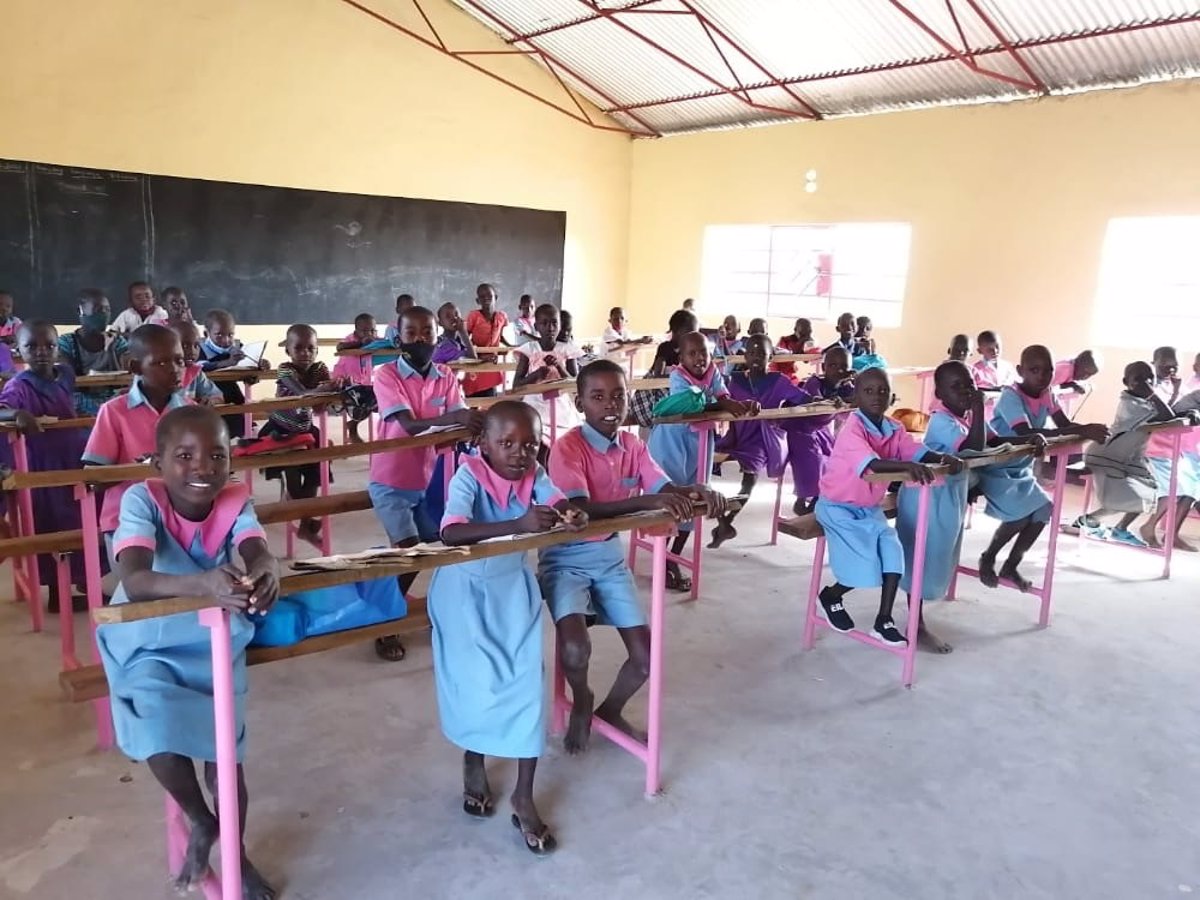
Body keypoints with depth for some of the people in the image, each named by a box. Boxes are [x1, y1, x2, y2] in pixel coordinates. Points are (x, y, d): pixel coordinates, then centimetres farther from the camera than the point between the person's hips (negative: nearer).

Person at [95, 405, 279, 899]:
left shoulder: (236, 500, -15)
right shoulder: (142, 500, -23)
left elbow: (258, 553, -33)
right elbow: (134, 582, -39)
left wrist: (265, 572, -58)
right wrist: (202, 584, -57)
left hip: (215, 640, 2)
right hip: (147, 644, -2)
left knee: (224, 748, -3)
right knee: (159, 732, -23)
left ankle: (235, 850, 26)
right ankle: (200, 822, 10)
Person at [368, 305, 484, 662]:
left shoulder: (446, 377, 0)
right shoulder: (385, 375, -14)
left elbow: (457, 428, -9)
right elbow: (409, 425, -27)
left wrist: (475, 426, -34)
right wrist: (457, 417, -43)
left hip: (429, 479, 5)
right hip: (391, 482, -4)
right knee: (410, 552, -12)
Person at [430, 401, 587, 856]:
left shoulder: (534, 473, -8)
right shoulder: (469, 475, -23)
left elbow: (562, 505, -15)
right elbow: (450, 533, -38)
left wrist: (574, 515, -40)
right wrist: (518, 525, -49)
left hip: (513, 584, 4)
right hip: (466, 587, -4)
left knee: (527, 679, -3)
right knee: (479, 681, -4)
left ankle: (524, 796, 11)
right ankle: (473, 761, 30)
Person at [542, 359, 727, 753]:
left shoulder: (633, 446, 1)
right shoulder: (567, 448, -19)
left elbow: (667, 488, -9)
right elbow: (581, 510, -32)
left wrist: (697, 491, -33)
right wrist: (649, 501, -44)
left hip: (610, 554, 6)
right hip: (567, 557, -6)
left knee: (645, 657, 2)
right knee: (575, 649, -27)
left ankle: (610, 710, 34)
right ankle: (581, 703, 10)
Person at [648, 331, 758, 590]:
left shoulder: (713, 372, -1)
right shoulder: (677, 376, -18)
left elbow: (725, 399, -14)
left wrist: (745, 404, -34)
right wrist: (724, 405, -42)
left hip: (699, 441, 6)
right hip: (672, 441, -6)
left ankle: (673, 561, 25)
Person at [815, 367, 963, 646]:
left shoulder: (894, 429, 0)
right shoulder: (852, 430, -25)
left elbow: (916, 451, -7)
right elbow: (869, 465, -41)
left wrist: (943, 457, -28)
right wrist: (906, 465, -55)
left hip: (870, 508, 7)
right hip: (839, 507, -7)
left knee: (894, 554, -9)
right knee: (864, 566, -14)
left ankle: (884, 621, 2)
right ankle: (830, 595, 18)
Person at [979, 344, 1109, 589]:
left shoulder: (1046, 394, -1)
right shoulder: (1011, 396, -24)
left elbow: (1065, 425, -6)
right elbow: (1027, 434, -37)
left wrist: (1089, 431, -30)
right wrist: (1082, 431, -42)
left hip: (1022, 469, 8)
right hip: (997, 469, -8)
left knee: (1043, 510, -3)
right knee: (1021, 515, -19)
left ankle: (1011, 567, 13)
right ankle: (988, 559, 6)